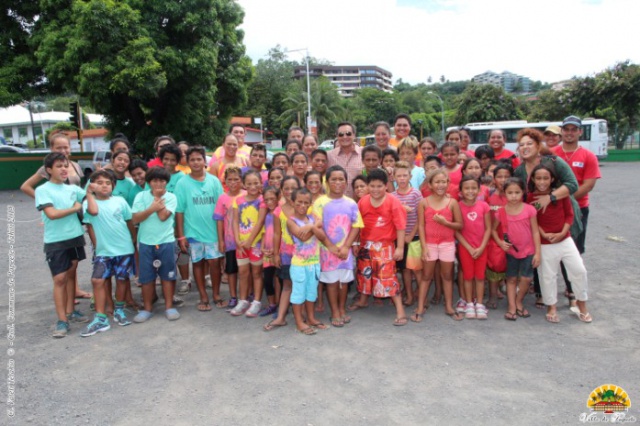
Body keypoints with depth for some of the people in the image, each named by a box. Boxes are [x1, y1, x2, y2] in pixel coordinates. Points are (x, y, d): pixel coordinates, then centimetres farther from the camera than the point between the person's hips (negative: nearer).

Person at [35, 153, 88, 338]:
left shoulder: (72, 189, 6)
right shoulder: (42, 190, -8)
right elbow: (52, 213, -19)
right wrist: (75, 208, -9)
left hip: (75, 237, 5)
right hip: (55, 241, -5)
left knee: (71, 275, 14)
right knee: (59, 279, -2)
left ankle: (70, 312, 26)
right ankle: (62, 320, 4)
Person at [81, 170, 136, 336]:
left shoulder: (120, 201, 1)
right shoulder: (89, 202, -3)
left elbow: (129, 221, 10)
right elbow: (93, 211, -27)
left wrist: (135, 240, 13)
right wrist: (89, 193, -18)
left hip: (124, 248, 1)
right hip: (103, 250, -1)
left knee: (122, 279, 10)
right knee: (98, 280, -7)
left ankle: (119, 310, 30)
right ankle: (100, 318, 3)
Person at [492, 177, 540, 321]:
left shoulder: (529, 209, -10)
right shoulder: (501, 212, -7)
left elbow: (535, 232, -6)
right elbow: (493, 229, 6)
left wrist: (537, 252, -8)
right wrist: (500, 242, -11)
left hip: (528, 251, -1)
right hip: (511, 251, 1)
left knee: (526, 278, -2)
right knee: (511, 278, 8)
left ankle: (519, 302, 22)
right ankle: (512, 307, 16)